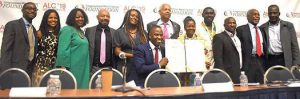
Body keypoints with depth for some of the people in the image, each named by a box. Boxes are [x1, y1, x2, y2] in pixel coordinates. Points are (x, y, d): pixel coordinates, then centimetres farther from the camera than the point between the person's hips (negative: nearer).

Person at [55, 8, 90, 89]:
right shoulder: (67, 30, -7)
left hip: (81, 68, 8)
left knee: (80, 89, 9)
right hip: (71, 67, -8)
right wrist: (63, 67, -21)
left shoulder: (81, 31, 16)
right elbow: (63, 50, -16)